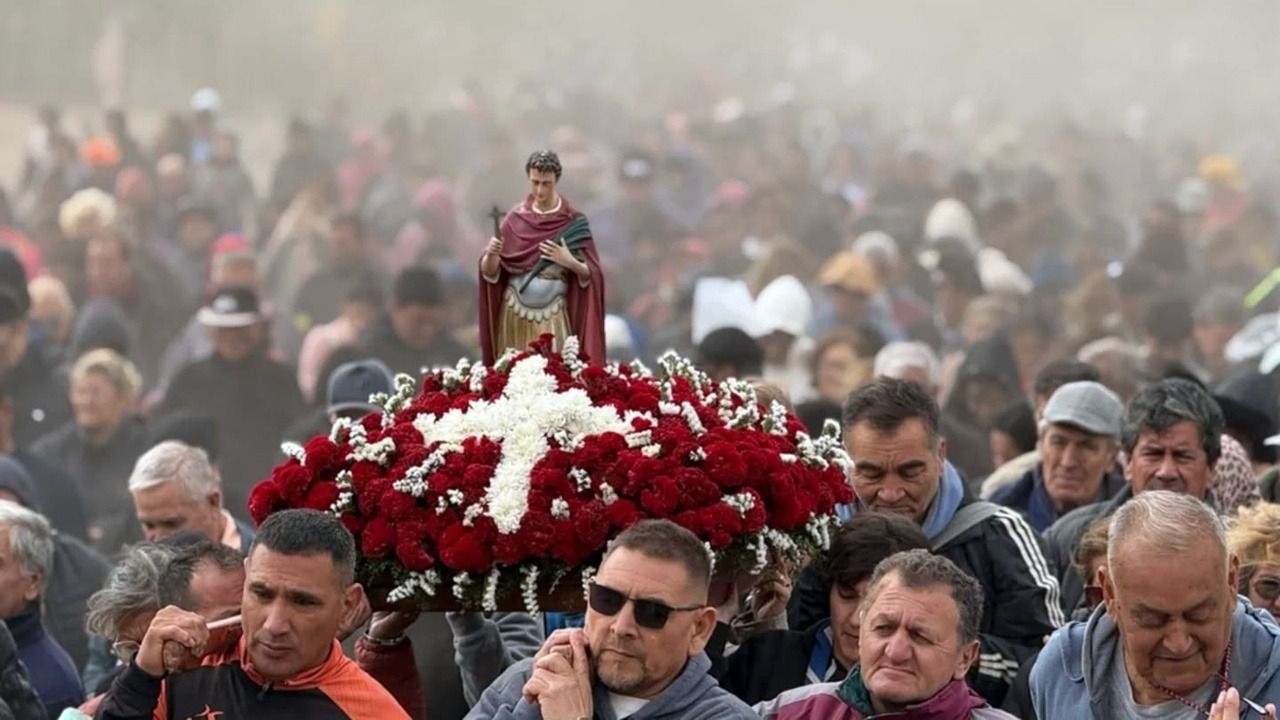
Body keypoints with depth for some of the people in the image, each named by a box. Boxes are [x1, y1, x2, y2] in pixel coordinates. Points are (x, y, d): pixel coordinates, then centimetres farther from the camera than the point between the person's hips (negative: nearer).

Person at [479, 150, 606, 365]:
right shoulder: (516, 218, 4)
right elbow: (490, 273, 1)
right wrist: (491, 255, -19)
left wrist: (571, 263, -19)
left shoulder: (573, 222, 0)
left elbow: (591, 275, -1)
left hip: (554, 317, -1)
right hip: (515, 315, 1)